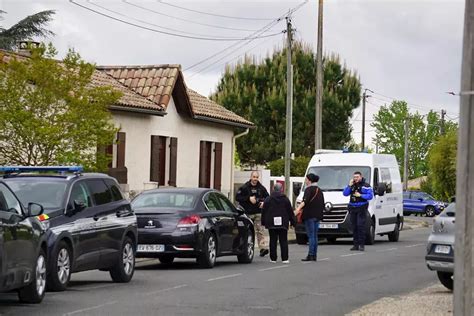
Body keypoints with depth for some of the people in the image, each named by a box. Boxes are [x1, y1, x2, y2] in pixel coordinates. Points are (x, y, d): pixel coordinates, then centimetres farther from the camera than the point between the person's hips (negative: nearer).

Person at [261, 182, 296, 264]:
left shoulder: (268, 199, 0)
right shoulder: (285, 199, 1)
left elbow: (264, 212, 3)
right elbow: (290, 211, 4)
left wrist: (263, 222, 11)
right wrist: (293, 222, 11)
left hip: (271, 224, 0)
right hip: (283, 223, 0)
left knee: (273, 241, 4)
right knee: (283, 241, 2)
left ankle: (273, 258, 3)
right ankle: (285, 258, -2)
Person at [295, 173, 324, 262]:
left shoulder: (309, 189, -8)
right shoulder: (319, 190, 16)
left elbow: (306, 200, -25)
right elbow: (322, 204, 21)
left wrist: (299, 208, -37)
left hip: (309, 215, -8)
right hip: (318, 215, 8)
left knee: (311, 235, -10)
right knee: (315, 235, 9)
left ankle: (311, 255, -14)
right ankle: (314, 255, 8)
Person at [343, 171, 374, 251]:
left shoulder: (365, 186, -1)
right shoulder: (352, 185, 15)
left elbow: (370, 196, -8)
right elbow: (345, 193, 7)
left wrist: (360, 195, -15)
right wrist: (349, 185, -4)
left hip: (362, 208, -6)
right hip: (352, 208, 6)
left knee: (361, 226, -12)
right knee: (354, 227, 5)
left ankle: (362, 245, -11)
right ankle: (356, 244, 9)